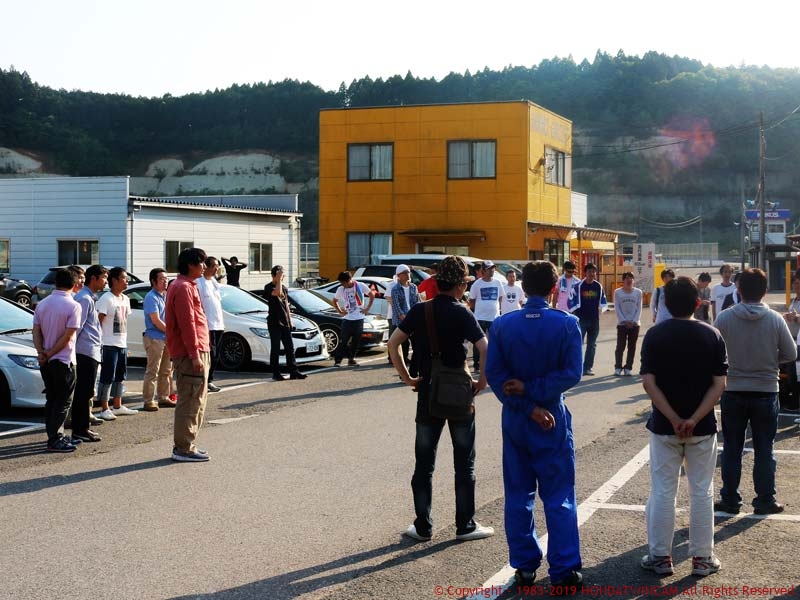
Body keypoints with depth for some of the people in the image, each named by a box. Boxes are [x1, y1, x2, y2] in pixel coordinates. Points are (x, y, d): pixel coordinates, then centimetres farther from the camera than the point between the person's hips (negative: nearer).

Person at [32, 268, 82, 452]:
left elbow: (36, 332, 2)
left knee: (51, 400, 14)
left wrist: (41, 352, -7)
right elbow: (68, 336, -16)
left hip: (45, 361, 6)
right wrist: (49, 354, -10)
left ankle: (56, 436, 19)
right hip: (63, 360, -6)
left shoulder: (42, 304, 6)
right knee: (63, 402, 0)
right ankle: (55, 440, -3)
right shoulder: (73, 306, -14)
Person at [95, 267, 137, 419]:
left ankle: (118, 406, 25)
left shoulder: (125, 299, 13)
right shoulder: (106, 299, -13)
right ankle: (104, 410, -1)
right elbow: (98, 322, -16)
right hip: (109, 345, -9)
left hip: (122, 344, 9)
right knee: (108, 377, -5)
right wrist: (99, 342, -19)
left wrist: (124, 341, 15)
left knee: (120, 376, 15)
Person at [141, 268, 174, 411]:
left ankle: (163, 398, 24)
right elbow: (156, 321, -17)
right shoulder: (151, 297, -12)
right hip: (154, 339, -9)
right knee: (152, 371, -7)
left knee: (166, 370, 14)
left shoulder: (166, 295, 14)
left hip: (166, 338, 9)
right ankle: (148, 401, -5)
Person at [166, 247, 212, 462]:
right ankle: (184, 449, -4)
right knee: (190, 402, -7)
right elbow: (187, 324, -20)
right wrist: (194, 354, -22)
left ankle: (186, 445, 21)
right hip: (190, 354, -11)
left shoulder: (188, 286, 20)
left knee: (197, 402, 15)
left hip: (198, 352, 11)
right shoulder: (183, 288, -14)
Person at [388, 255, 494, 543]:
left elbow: (393, 343, -2)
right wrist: (482, 381, -6)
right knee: (464, 463, 9)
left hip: (428, 393, 3)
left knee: (424, 463, 10)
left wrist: (407, 377, 5)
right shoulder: (462, 314, -10)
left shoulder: (420, 311, 0)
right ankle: (465, 525, 13)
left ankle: (423, 526, 12)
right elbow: (485, 349, -19)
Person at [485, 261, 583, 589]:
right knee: (559, 498, 5)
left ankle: (524, 567, 17)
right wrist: (533, 390, -11)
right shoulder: (567, 324, -9)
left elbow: (493, 373, -8)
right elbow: (572, 373, -16)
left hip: (515, 420, 2)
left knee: (518, 496, 12)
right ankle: (564, 569, 7)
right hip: (553, 420, -2)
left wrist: (527, 406, -10)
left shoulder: (502, 325, -3)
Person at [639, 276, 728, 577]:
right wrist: (694, 419, -14)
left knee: (662, 492, 7)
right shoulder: (712, 335, -4)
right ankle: (702, 558, 15)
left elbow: (648, 382, -13)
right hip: (703, 427, 0)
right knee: (702, 493, 10)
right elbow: (719, 384, -10)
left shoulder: (655, 335, -6)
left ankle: (660, 556, 13)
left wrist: (673, 419, -12)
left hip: (664, 426, 0)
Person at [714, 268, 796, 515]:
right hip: (766, 392, 0)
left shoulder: (724, 318, -10)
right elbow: (790, 354, -3)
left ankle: (730, 499, 16)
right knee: (764, 450, 11)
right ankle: (765, 501, 17)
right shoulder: (775, 319, -10)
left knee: (731, 449, 11)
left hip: (733, 392, 0)